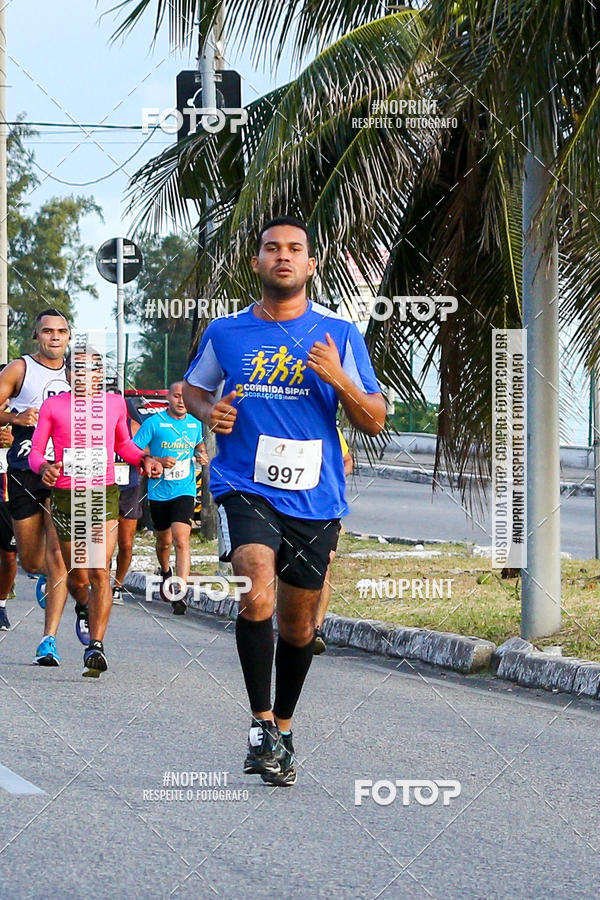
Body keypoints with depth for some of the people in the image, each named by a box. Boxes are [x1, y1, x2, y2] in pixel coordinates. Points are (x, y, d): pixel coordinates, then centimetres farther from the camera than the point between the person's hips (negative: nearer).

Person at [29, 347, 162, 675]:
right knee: (76, 577, 7)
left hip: (104, 495, 0)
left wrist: (144, 458, 6)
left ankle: (96, 646, -18)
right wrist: (44, 467, -17)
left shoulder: (114, 403, 9)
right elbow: (35, 450, 5)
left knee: (99, 572, -15)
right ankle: (85, 609, 43)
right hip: (66, 497, 0)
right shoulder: (53, 406, 4)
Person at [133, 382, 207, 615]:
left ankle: (180, 593, -22)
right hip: (159, 492, 0)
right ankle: (166, 574, 49)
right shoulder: (154, 423, -5)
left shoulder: (195, 423, 6)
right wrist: (158, 461, -19)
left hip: (184, 491, 0)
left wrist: (201, 453, 4)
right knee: (164, 541, 16)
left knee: (181, 540, -17)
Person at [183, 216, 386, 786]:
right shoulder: (225, 333, 5)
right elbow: (193, 388, 22)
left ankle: (283, 727, 31)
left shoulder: (339, 334, 2)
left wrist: (339, 380, -14)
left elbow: (374, 422, 4)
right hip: (244, 488, -1)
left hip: (314, 498, 1)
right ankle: (260, 721, -16)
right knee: (258, 592, -26)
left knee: (299, 625, 10)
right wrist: (207, 411, -1)